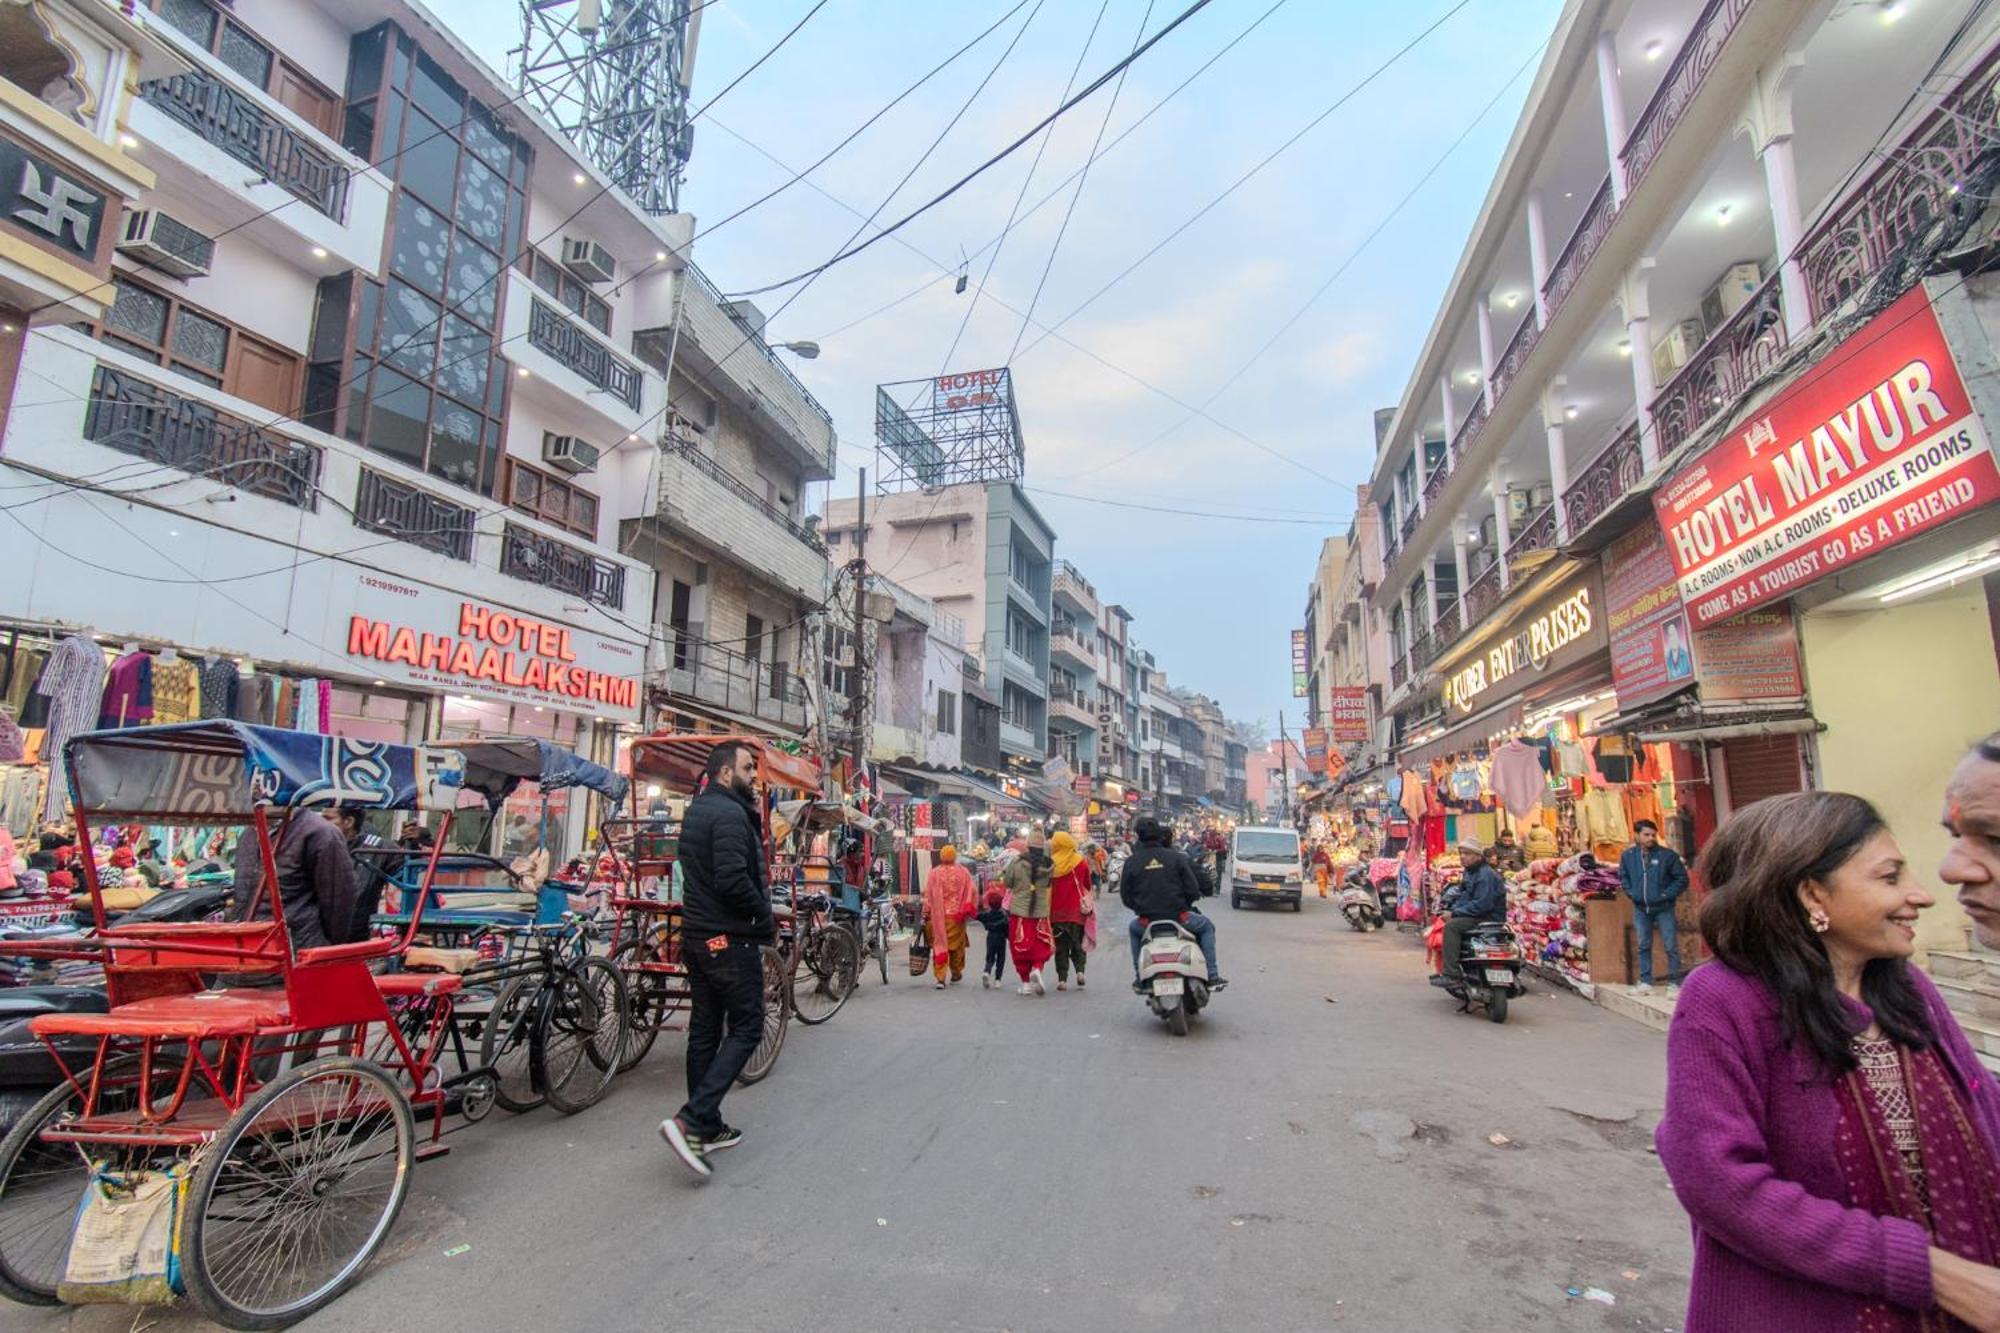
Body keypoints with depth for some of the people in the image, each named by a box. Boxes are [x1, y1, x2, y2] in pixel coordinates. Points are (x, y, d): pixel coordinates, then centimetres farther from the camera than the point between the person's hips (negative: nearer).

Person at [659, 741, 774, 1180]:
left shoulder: (697, 810, 14)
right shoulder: (729, 814, -18)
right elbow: (733, 880, -26)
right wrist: (766, 917, -12)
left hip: (698, 936, 10)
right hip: (731, 938, -10)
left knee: (705, 1031, 13)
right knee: (746, 1029, -2)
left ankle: (707, 1128, 21)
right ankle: (691, 1120, -10)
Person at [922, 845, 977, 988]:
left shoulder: (934, 873, -2)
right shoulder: (964, 872, -3)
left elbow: (927, 895, -1)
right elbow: (971, 893, -4)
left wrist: (926, 913, 5)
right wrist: (968, 911, 4)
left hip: (938, 916, 0)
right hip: (956, 916, 0)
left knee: (939, 945, 4)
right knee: (956, 946, 15)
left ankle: (940, 977, -5)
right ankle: (956, 974, 28)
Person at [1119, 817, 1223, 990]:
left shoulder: (1131, 861, -2)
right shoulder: (1176, 857, -5)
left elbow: (1125, 895, 2)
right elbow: (1192, 888, -5)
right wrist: (1186, 902, 17)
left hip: (1147, 920, 1)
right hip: (1178, 915, -1)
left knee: (1133, 930, 35)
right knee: (1206, 927, 25)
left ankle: (1139, 978, 27)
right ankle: (1212, 977, 16)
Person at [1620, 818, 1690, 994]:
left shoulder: (1667, 854, -11)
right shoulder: (1628, 855, 0)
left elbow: (1682, 878, -5)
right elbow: (1623, 877, 15)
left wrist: (1667, 895, -12)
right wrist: (1631, 893, 2)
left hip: (1664, 908, -3)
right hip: (1640, 909, 3)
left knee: (1671, 946, 0)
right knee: (1643, 946, 12)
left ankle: (1674, 983, 11)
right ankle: (1645, 981, 21)